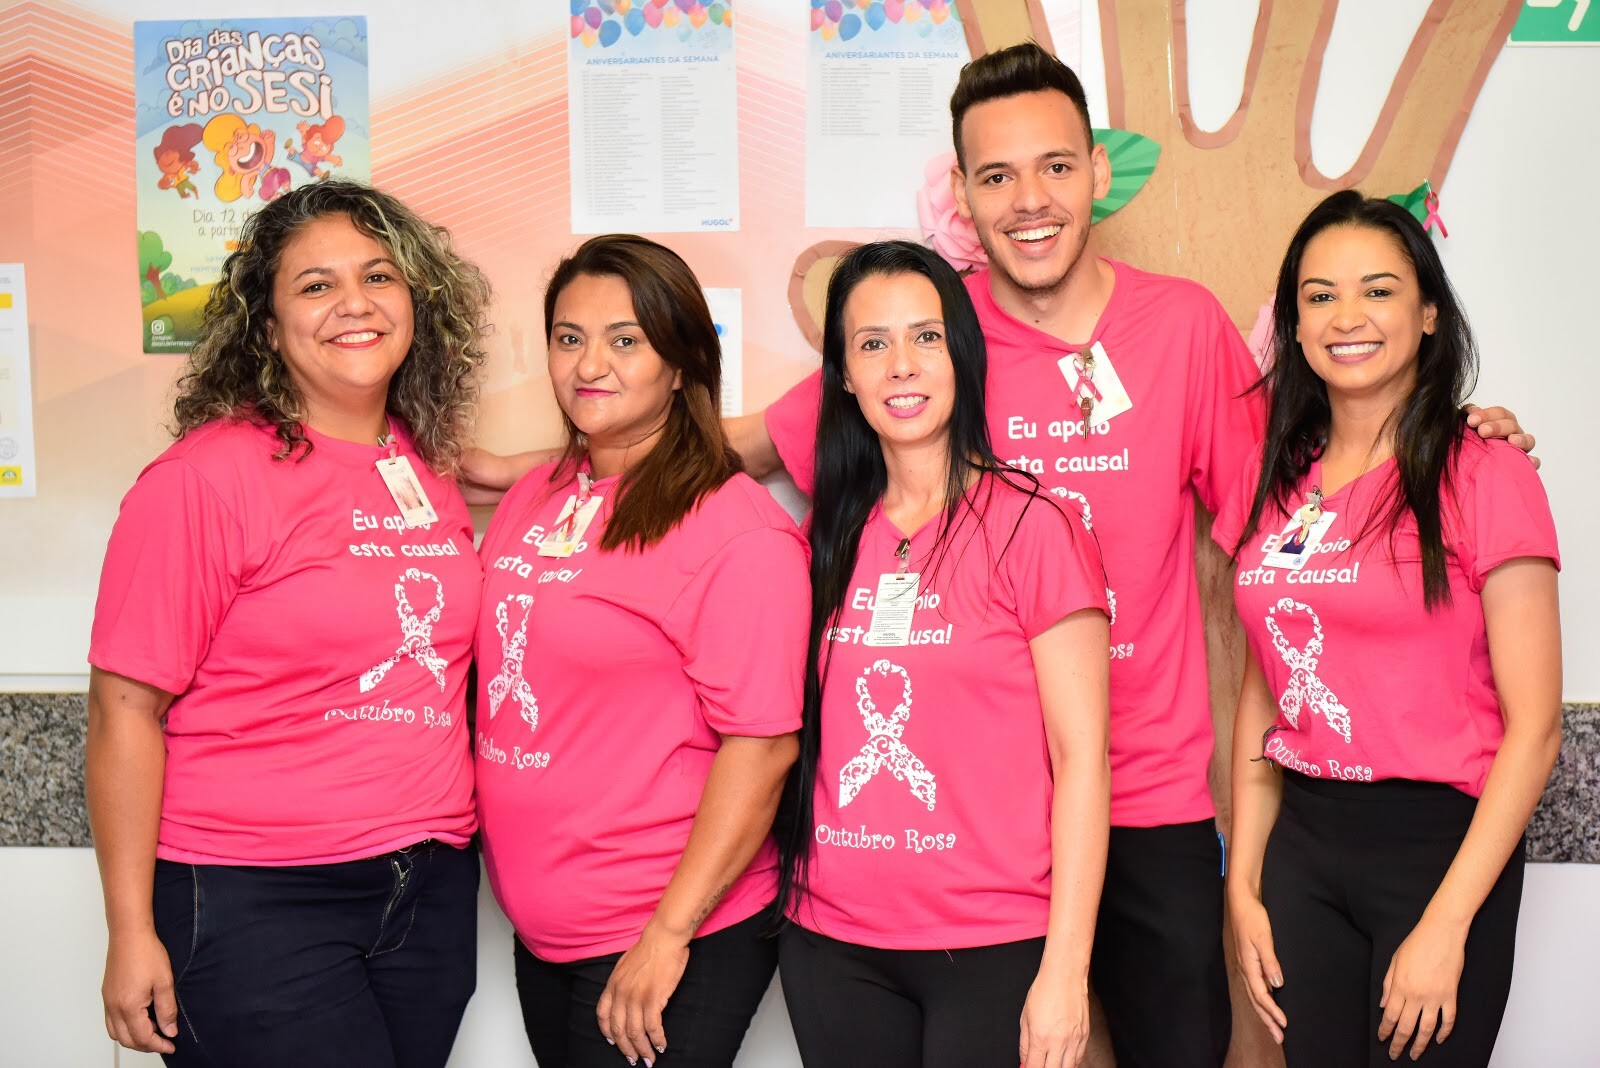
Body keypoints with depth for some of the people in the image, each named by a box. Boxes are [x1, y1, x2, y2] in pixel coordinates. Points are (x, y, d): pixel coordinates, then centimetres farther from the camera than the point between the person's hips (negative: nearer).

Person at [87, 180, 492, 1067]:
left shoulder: (429, 466, 7)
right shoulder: (206, 476, -12)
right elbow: (127, 708, -12)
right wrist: (131, 934, -12)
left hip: (432, 892, 6)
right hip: (254, 903, -6)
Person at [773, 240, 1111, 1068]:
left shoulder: (1031, 526, -8)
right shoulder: (830, 537, 6)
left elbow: (1082, 756, -9)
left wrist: (1065, 970, -12)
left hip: (992, 947, -4)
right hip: (832, 945, 4)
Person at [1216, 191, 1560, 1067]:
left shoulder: (1486, 478, -10)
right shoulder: (1273, 487, 6)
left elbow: (1533, 725, -12)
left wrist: (1446, 926, -15)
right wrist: (1244, 884, 6)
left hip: (1439, 840, -4)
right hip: (1301, 841, 5)